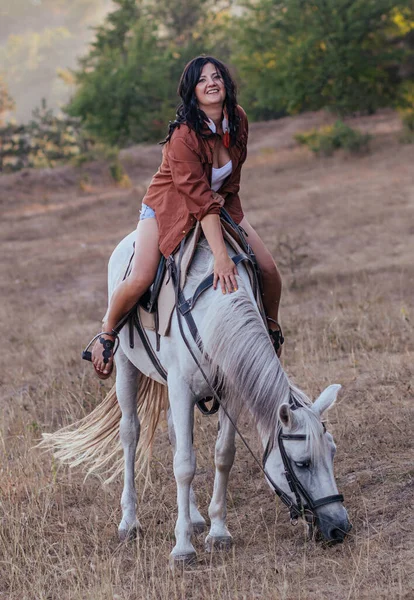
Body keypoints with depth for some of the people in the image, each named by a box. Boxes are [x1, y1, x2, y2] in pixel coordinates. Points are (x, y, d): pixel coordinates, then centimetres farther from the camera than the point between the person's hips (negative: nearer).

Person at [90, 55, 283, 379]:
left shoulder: (238, 119, -10)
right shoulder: (183, 137, -30)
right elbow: (201, 202, -34)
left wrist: (223, 195, -7)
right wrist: (221, 257, -38)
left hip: (221, 202, 6)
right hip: (169, 207, -6)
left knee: (270, 270, -3)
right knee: (140, 280, -23)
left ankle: (273, 328, 25)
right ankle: (107, 334, 3)